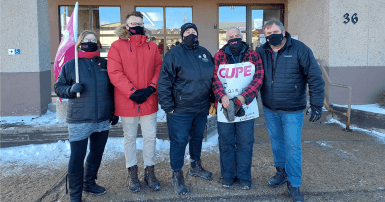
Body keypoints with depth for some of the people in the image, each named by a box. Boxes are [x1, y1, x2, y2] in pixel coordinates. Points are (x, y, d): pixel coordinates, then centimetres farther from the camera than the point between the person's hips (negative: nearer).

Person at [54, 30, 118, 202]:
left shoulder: (105, 64, 7)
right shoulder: (70, 65, 0)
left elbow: (112, 90, 14)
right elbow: (58, 87, 4)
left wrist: (114, 112, 13)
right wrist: (71, 90, -17)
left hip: (103, 120, 4)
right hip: (79, 121, -4)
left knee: (97, 154, 16)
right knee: (77, 157, 0)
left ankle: (89, 183, 38)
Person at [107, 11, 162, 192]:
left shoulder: (152, 46, 8)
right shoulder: (117, 46, -2)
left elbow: (159, 69, 5)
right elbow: (114, 73, -10)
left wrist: (151, 88, -12)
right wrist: (132, 92, -17)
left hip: (149, 101, 3)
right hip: (126, 102, -2)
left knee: (150, 137, 8)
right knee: (130, 138, 11)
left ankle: (149, 172, 26)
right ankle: (132, 173, 27)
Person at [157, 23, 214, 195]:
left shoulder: (205, 53, 9)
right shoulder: (174, 53, -9)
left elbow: (213, 77, 19)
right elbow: (164, 81, -13)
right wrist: (168, 106, -16)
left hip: (202, 108, 6)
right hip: (180, 110, -6)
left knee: (198, 137, 20)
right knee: (179, 141, 1)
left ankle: (195, 166, 41)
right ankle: (177, 175, 19)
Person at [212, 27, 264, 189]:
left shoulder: (253, 56, 3)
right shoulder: (219, 56, 5)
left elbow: (258, 79, -6)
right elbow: (215, 78, -3)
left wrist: (242, 98, -19)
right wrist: (222, 96, -21)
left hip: (246, 105, 0)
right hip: (225, 105, 0)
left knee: (245, 142, 7)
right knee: (225, 141, 9)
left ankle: (244, 176, 23)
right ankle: (227, 175, 25)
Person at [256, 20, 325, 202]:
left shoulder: (300, 49, -10)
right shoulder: (261, 52, 1)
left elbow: (315, 77, -10)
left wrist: (316, 104, -14)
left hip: (292, 110, -4)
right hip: (269, 109, 4)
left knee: (293, 147, 1)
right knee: (276, 143, 18)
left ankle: (294, 184, 17)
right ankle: (282, 172, 39)